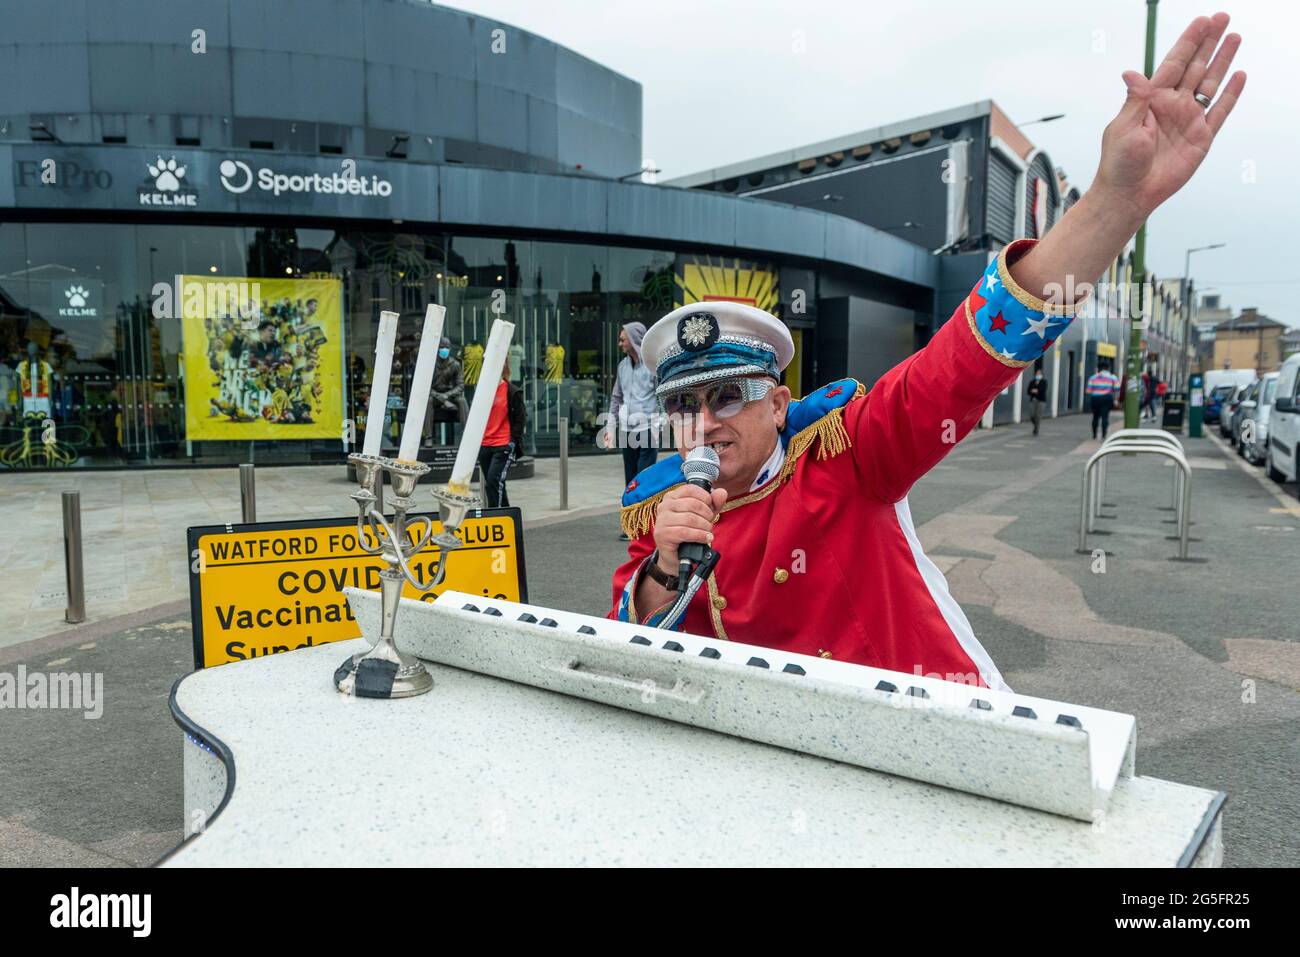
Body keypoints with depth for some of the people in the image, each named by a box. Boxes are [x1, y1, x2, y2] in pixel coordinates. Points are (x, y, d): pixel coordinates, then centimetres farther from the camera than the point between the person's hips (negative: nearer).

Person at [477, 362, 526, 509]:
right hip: (484, 445, 6)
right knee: (489, 483, 10)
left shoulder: (513, 391, -5)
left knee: (494, 482, -16)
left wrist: (514, 441, -11)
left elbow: (520, 418, -5)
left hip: (504, 446, -6)